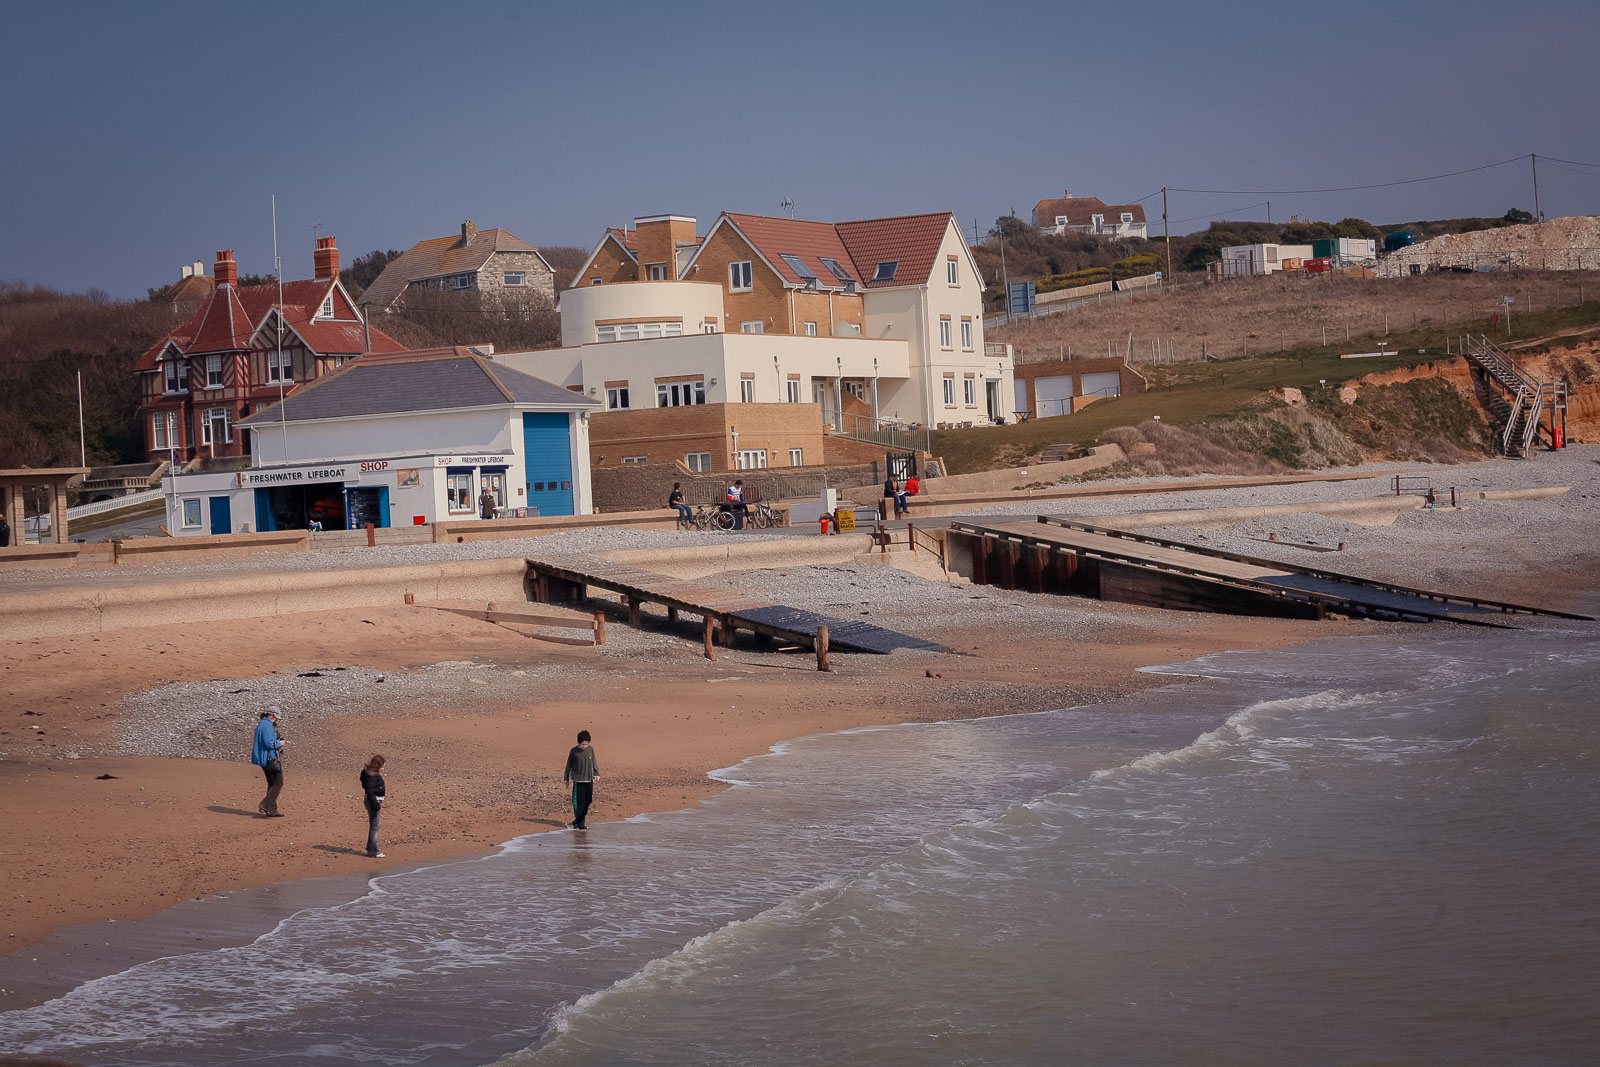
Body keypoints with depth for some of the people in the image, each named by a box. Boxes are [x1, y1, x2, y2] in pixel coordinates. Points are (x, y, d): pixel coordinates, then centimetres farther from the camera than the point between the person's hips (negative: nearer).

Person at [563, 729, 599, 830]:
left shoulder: (590, 749, 4)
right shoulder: (574, 751, -6)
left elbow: (594, 763, 14)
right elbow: (569, 765, 3)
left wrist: (596, 773, 3)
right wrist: (566, 778, 6)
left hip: (589, 780, 5)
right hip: (578, 780, -5)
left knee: (588, 800, 6)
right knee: (580, 802, -8)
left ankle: (580, 821, 19)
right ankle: (578, 823, -1)